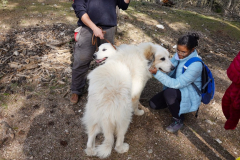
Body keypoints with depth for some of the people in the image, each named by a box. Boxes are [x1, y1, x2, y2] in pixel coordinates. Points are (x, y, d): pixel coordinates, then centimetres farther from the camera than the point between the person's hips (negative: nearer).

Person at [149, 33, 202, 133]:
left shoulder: (195, 65, -31)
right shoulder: (178, 55, -9)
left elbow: (176, 84, -33)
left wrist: (157, 73, -39)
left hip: (189, 96, -7)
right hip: (176, 90, 7)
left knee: (169, 92, -36)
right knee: (153, 104, -3)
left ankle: (178, 121, -12)